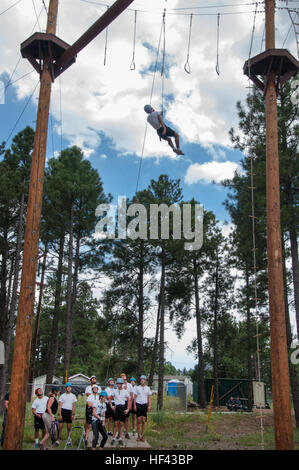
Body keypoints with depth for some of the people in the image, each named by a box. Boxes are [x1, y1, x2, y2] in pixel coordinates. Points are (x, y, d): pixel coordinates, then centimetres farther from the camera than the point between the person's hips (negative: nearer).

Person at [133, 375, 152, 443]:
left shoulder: (148, 388, 7)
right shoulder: (137, 388, 5)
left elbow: (149, 398, 8)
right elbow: (135, 397, 5)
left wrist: (149, 406, -2)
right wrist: (134, 405, -4)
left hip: (144, 405, 0)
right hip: (138, 404, 0)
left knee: (143, 421, -2)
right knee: (139, 421, 1)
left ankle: (142, 436, 2)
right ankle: (139, 436, 7)